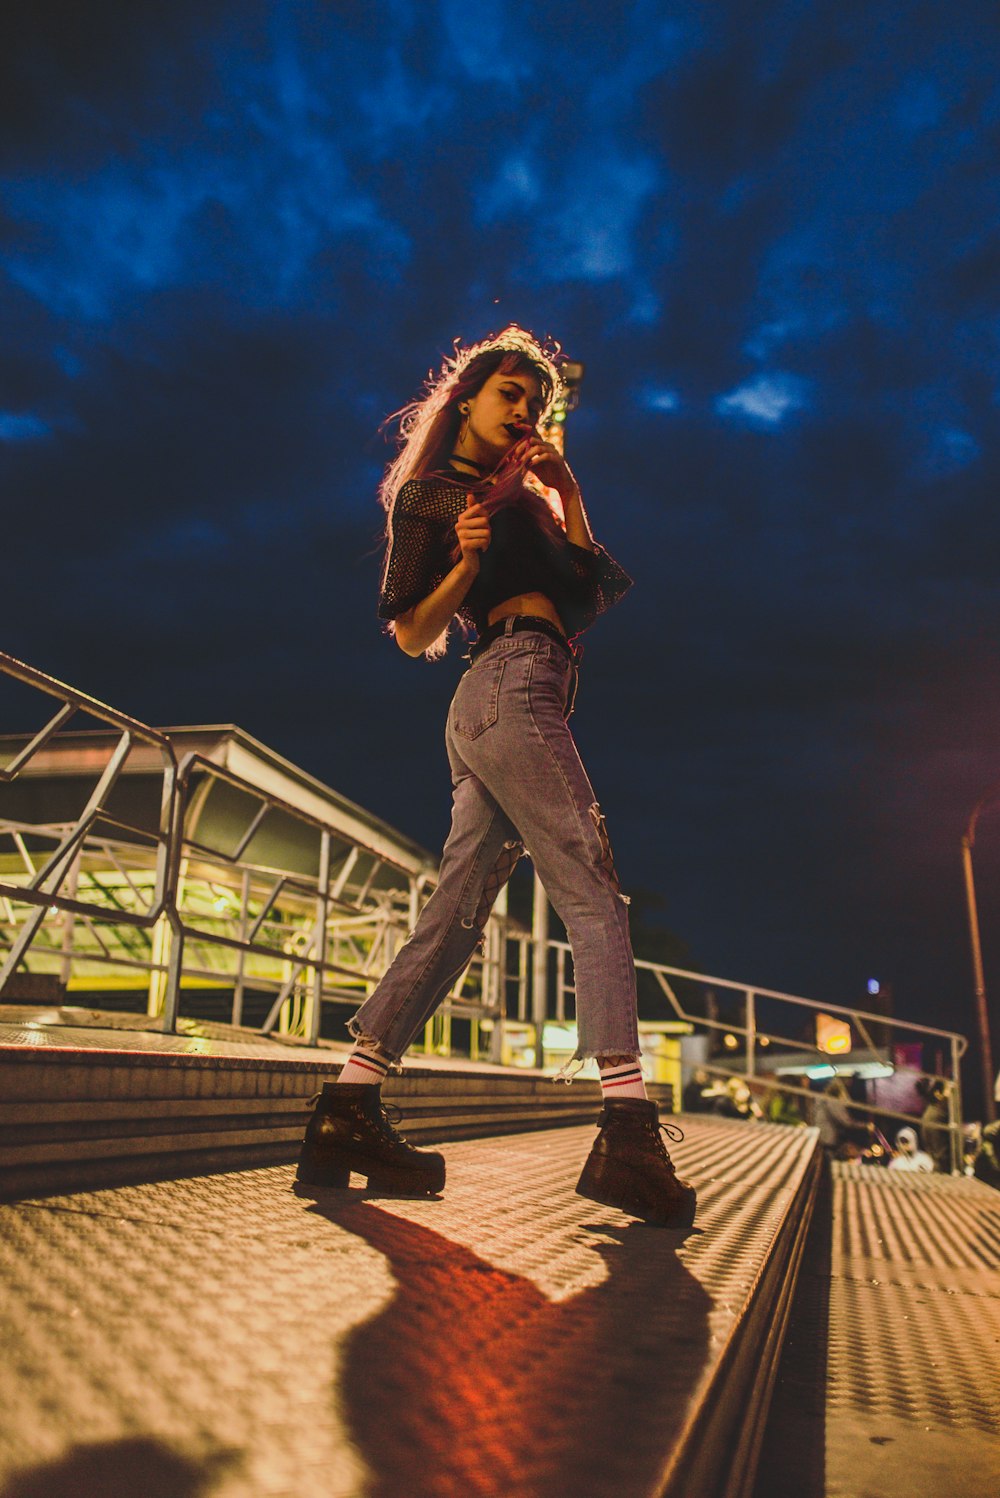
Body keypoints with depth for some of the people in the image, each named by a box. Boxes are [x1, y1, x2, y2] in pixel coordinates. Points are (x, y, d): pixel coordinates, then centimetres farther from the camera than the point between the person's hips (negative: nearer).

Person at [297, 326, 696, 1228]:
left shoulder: (521, 494, 30)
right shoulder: (431, 492, 8)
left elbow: (593, 589, 19)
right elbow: (412, 634, 2)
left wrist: (568, 494, 14)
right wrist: (466, 561, -13)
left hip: (491, 712, 8)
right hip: (512, 686, -8)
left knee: (457, 912, 0)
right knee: (596, 898, -15)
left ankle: (347, 1117, 2)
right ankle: (628, 1134, -18)